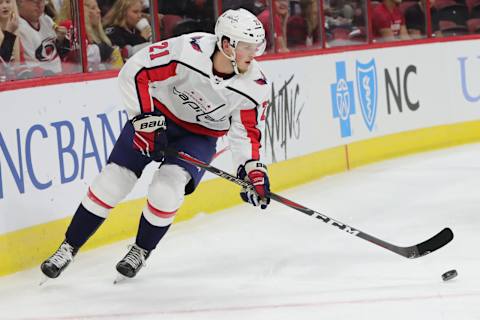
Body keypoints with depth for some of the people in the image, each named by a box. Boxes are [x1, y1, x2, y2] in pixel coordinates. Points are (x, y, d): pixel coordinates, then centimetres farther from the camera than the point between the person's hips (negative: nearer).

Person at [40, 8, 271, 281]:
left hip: (200, 136, 1)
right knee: (112, 181, -4)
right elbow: (134, 72, -25)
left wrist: (253, 168, -20)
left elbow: (247, 131, -7)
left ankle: (141, 251, 9)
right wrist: (144, 117, -27)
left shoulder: (255, 86, -20)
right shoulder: (189, 51, -31)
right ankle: (69, 248, 13)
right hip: (157, 116, -1)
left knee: (166, 191, -20)